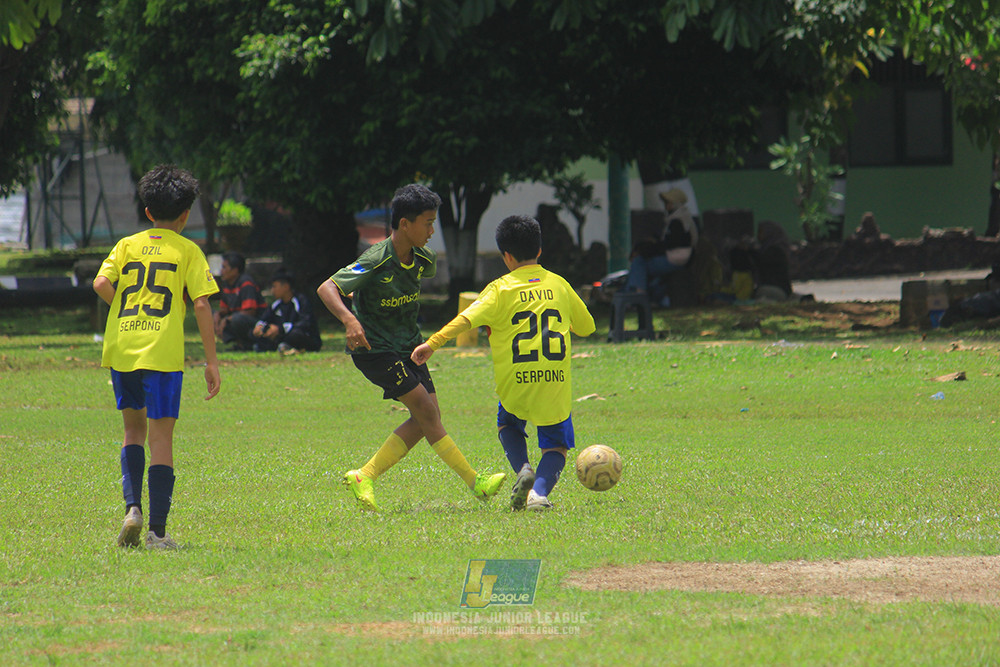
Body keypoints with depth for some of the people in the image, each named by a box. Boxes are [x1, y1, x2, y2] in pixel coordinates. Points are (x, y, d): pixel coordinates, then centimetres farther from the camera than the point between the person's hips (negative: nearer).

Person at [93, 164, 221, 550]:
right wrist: (212, 362, 0)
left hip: (120, 348, 3)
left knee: (134, 428, 20)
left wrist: (126, 309, 14)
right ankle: (157, 531, -3)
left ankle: (132, 507, 1)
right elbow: (201, 305, -3)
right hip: (162, 354, -3)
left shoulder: (127, 245, 13)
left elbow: (101, 283, -4)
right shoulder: (188, 251, 5)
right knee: (161, 437, 1)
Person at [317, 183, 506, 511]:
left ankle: (364, 477, 6)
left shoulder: (423, 259, -1)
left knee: (427, 417, -2)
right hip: (374, 348, -8)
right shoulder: (376, 261, -22)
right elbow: (326, 289, -25)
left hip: (407, 346, 8)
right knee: (426, 410, -14)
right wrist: (350, 320, -43)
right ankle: (474, 482, -10)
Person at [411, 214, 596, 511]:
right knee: (556, 444, 14)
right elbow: (586, 327, 20)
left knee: (508, 424, 29)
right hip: (555, 382, 1)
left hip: (515, 383, -1)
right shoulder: (559, 285, 8)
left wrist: (432, 343, -17)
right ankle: (539, 490, -14)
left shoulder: (501, 289, -3)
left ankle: (523, 468, 1)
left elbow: (467, 319, -16)